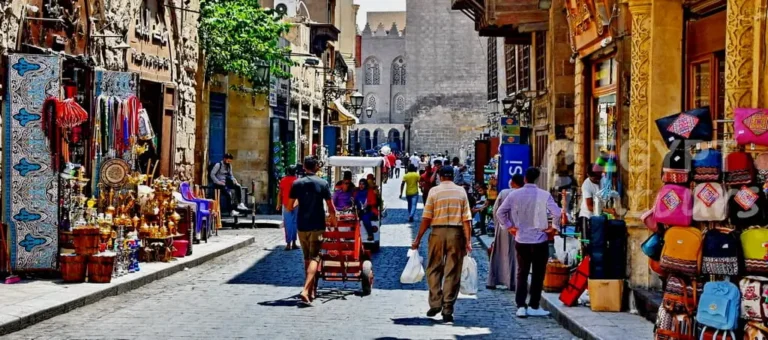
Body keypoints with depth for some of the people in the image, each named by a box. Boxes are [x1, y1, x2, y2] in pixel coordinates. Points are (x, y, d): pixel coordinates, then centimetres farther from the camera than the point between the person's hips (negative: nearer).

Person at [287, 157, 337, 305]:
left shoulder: (297, 183, 2)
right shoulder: (323, 183, -4)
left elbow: (290, 207, 4)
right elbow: (331, 208, -2)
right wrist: (333, 220, 17)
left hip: (302, 226, 3)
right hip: (317, 226, -3)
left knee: (307, 258, 17)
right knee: (314, 258, -5)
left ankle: (312, 290, 24)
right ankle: (306, 290, -22)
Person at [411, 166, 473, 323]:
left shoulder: (434, 191, 0)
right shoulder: (461, 191, 4)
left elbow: (426, 218, -4)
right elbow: (466, 219, -1)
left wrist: (418, 239, 2)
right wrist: (467, 240, 1)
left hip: (438, 232, -1)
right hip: (456, 233, 1)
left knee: (434, 270, 12)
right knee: (452, 272, 3)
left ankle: (435, 303, 4)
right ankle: (447, 309, 2)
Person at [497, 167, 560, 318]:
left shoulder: (515, 194, -2)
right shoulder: (544, 195, -11)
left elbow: (501, 211, -2)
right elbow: (557, 213, -18)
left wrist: (509, 226, 8)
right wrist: (553, 227, -3)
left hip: (521, 240, 3)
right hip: (540, 240, -3)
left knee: (522, 274, 11)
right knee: (538, 274, 8)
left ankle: (521, 306, 4)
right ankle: (534, 307, 10)